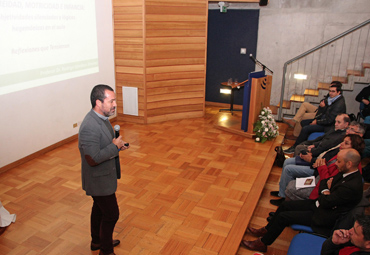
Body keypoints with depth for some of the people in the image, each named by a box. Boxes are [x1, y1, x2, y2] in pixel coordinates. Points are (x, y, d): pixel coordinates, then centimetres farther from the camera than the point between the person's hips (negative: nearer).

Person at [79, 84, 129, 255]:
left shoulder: (101, 118, 1)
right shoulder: (90, 127, -31)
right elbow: (93, 158, -32)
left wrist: (117, 145, -2)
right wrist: (115, 146, -24)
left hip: (103, 176, 10)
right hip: (99, 180, -10)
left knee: (99, 209, 25)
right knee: (111, 215, 5)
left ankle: (97, 241, 46)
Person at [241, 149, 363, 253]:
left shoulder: (352, 186, -33)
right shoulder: (346, 173, -3)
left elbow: (325, 202, -27)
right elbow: (324, 181, 7)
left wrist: (325, 192, -6)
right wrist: (326, 190, -13)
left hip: (324, 217, -9)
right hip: (319, 204, 9)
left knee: (283, 216, -8)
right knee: (285, 205, 8)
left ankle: (262, 244, 11)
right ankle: (266, 230, 26)